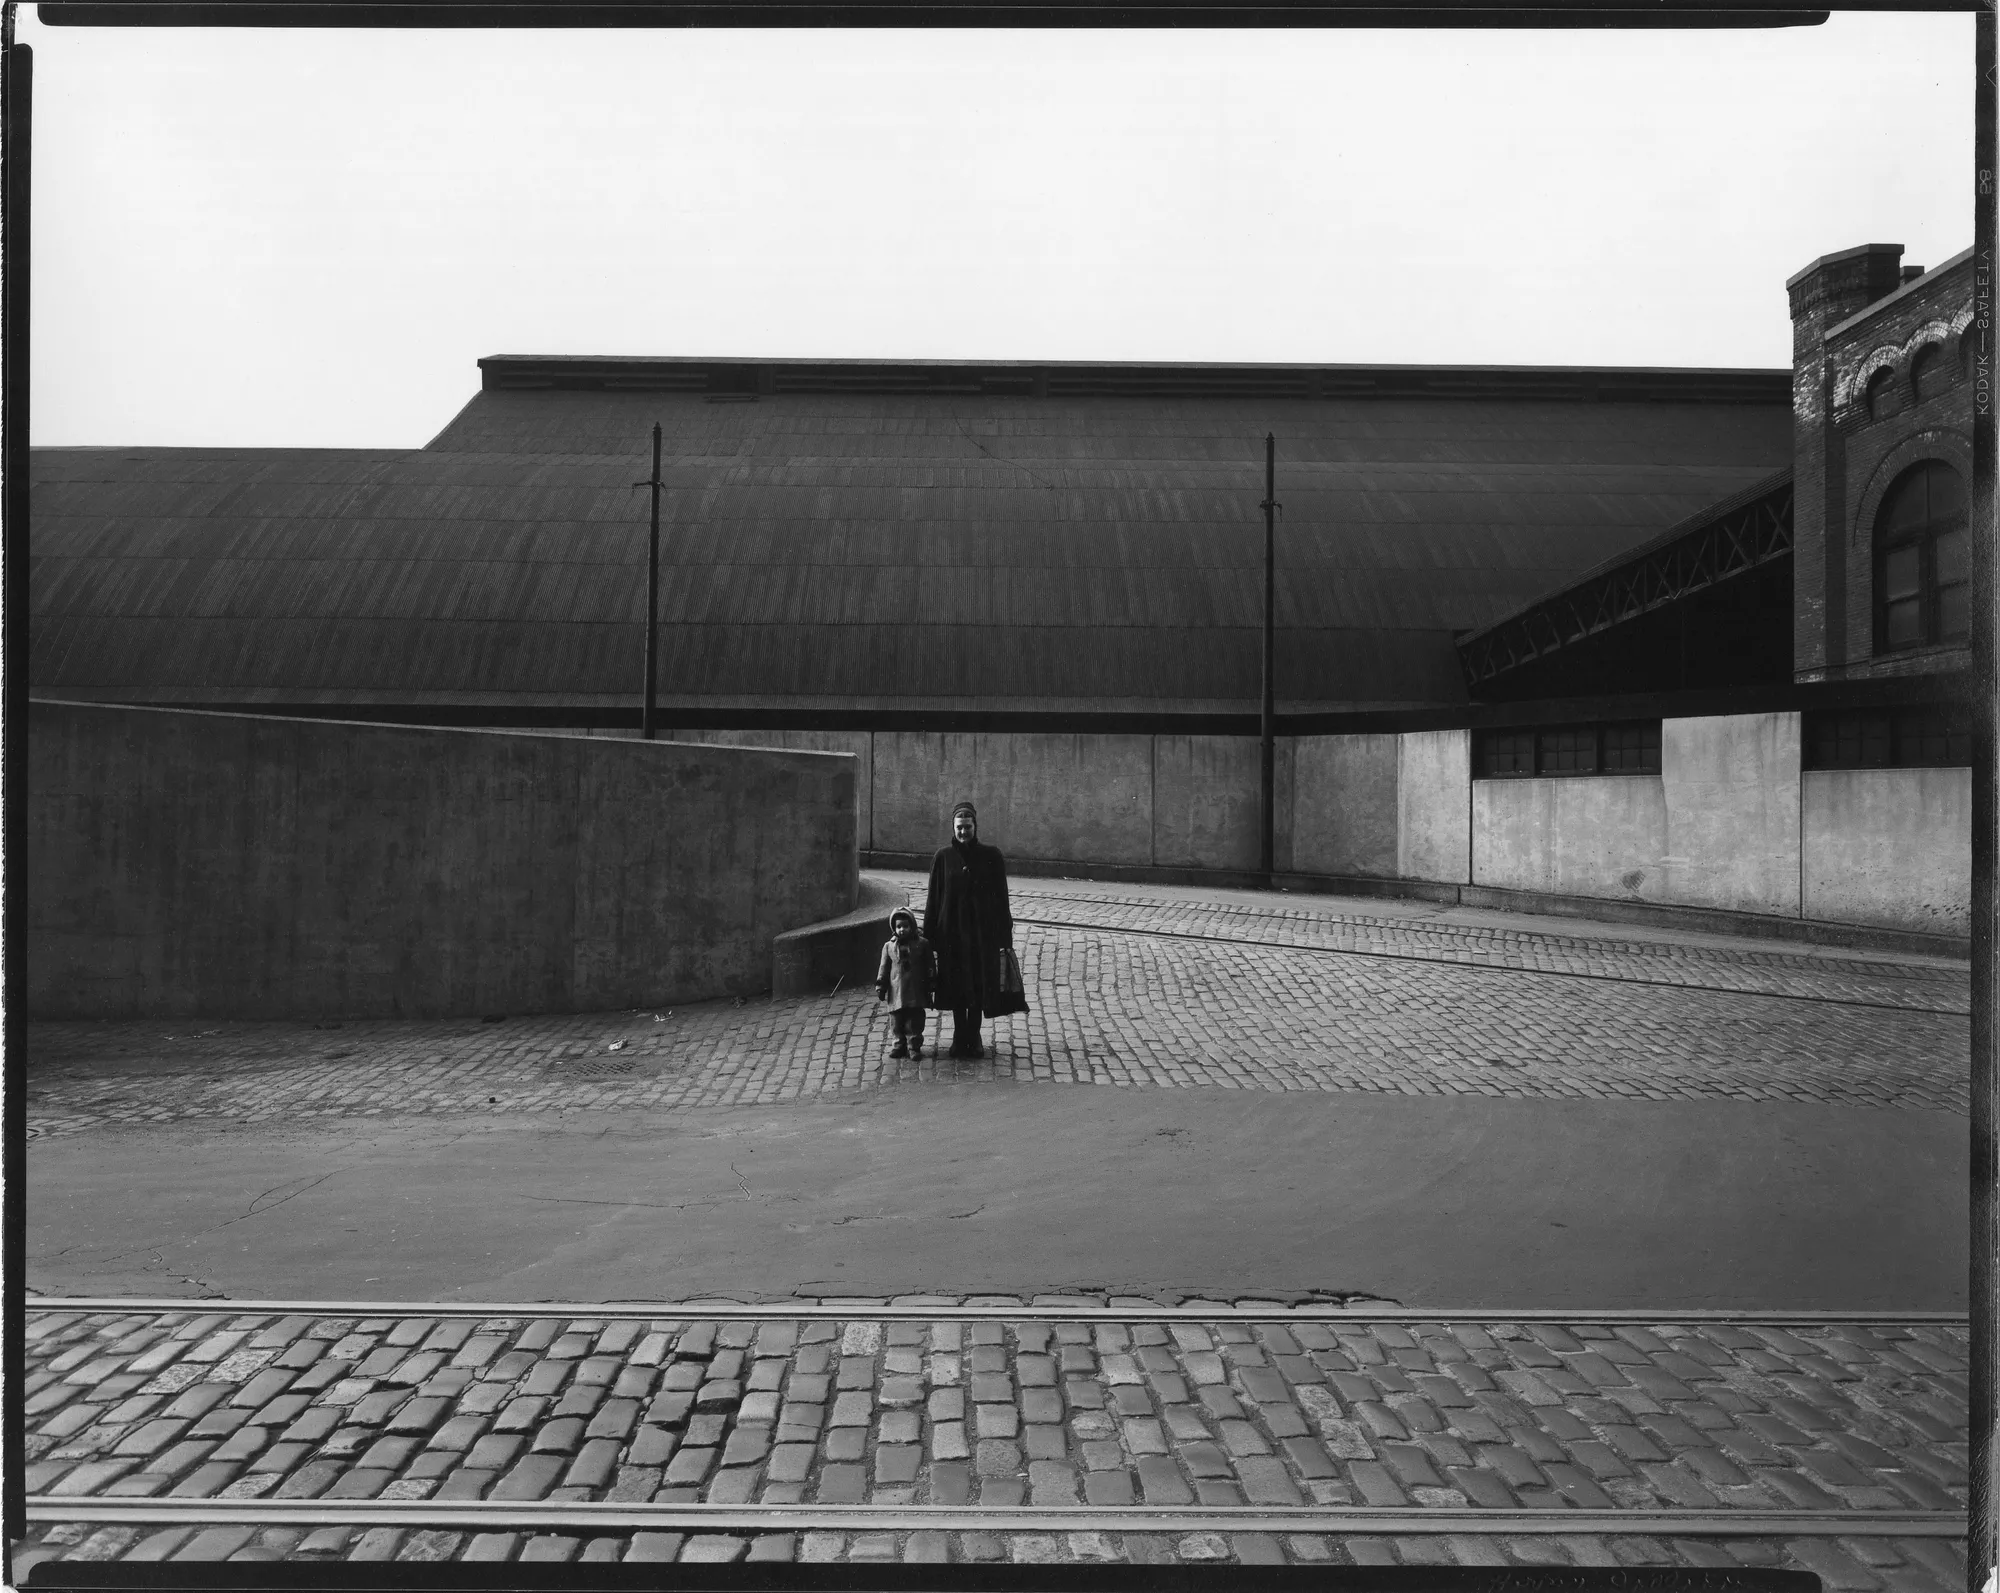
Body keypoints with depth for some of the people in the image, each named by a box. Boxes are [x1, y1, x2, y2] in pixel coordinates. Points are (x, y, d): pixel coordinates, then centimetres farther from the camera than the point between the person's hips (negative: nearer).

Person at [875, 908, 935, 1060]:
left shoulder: (922, 944, 1)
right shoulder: (889, 946, 5)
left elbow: (929, 967, 5)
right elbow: (884, 968, 8)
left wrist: (930, 987, 4)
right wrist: (880, 986, 2)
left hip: (916, 992, -2)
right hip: (896, 992, 2)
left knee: (915, 1020, 0)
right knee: (898, 1020, 8)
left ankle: (914, 1046, 8)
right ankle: (900, 1044, 20)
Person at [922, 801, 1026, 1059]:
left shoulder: (991, 856, -2)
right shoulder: (943, 857, 0)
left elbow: (1001, 898, -1)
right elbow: (933, 899, 1)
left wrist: (1005, 937, -5)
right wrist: (929, 936, -2)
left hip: (983, 931, -1)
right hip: (952, 931, 1)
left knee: (979, 986, 4)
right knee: (956, 987, 8)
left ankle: (973, 1039, 16)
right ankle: (959, 1039, 20)